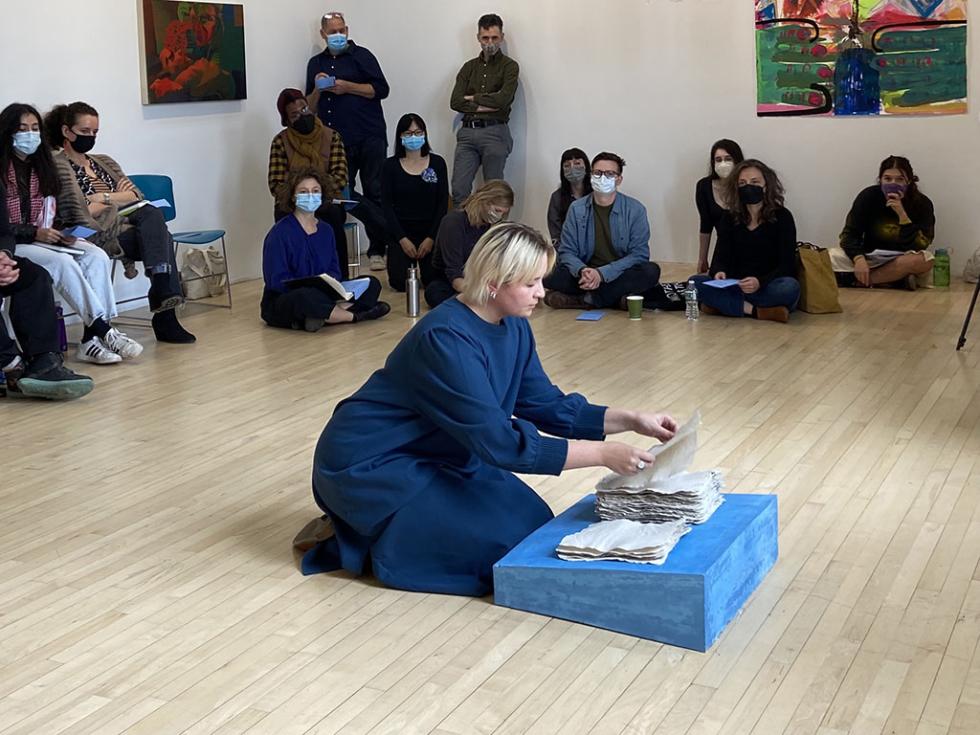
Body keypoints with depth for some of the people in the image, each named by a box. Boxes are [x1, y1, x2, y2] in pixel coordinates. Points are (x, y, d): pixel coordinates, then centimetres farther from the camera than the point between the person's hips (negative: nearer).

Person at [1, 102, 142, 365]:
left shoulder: (42, 167, 14)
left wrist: (63, 231, -4)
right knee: (62, 262, -34)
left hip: (46, 238, 6)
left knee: (97, 256, -21)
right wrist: (34, 233, -19)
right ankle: (103, 330, -28)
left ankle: (91, 339, -29)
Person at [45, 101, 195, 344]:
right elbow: (80, 214, -11)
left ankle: (163, 296, -28)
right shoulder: (58, 167, 1)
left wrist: (104, 198, -4)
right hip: (95, 236, -6)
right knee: (160, 237, -26)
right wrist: (117, 201, 3)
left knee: (152, 214, -26)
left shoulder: (103, 162, 24)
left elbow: (136, 195, 13)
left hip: (123, 226, 6)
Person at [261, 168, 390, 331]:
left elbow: (334, 271, 9)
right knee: (305, 297, -42)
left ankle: (321, 316, -27)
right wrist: (311, 286, -27)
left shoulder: (326, 230, 11)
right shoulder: (279, 233, -10)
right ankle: (355, 315, -17)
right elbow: (276, 281, -16)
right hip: (282, 304, -6)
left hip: (321, 294, 7)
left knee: (371, 283, -7)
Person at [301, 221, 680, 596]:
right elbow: (498, 441, -32)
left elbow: (547, 405, 3)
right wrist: (602, 455, -32)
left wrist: (630, 420, -8)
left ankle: (385, 526, 12)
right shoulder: (447, 338, -29)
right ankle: (370, 543, 0)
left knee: (535, 523, 3)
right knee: (504, 541, -16)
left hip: (434, 454, 9)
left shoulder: (514, 328, -2)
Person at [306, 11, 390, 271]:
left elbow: (381, 89, -3)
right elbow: (311, 106, 17)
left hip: (369, 138, -3)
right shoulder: (316, 63, 16)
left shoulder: (361, 55, 5)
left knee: (374, 193, -3)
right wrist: (318, 89, -3)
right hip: (335, 141, 3)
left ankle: (377, 249, 1)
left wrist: (347, 87, -11)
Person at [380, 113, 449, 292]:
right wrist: (402, 239, -11)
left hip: (430, 231, 1)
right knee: (400, 282, -14)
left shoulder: (437, 163, 3)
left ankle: (422, 264, 22)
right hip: (401, 231, 0)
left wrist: (431, 238, -9)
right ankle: (409, 263, 23)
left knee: (434, 280, -15)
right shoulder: (391, 165, 1)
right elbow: (386, 205, -2)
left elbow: (443, 203, 1)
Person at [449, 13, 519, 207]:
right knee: (459, 190, -4)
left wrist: (474, 98, 1)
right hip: (467, 132, 4)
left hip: (494, 133, -4)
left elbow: (502, 100, -11)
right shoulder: (469, 67, 17)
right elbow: (455, 102, 5)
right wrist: (483, 106, -7)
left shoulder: (509, 66, 4)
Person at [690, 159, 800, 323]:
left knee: (789, 287, -36)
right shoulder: (730, 218, 8)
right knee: (695, 282, -22)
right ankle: (755, 310, -27)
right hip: (735, 288, 3)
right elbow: (720, 257, 0)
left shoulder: (782, 217, -2)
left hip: (769, 287, -3)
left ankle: (721, 305, -26)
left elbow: (787, 265, -10)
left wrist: (760, 282, -30)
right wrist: (718, 272, -26)